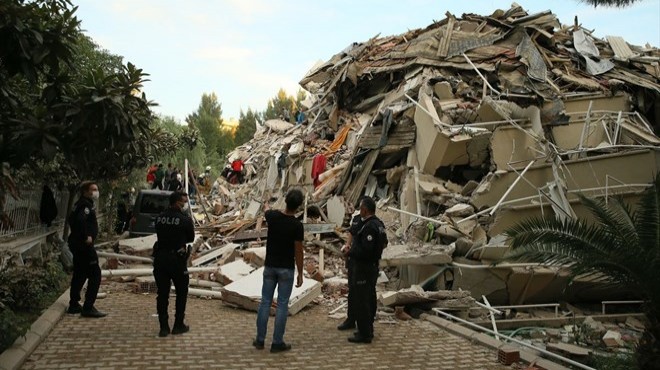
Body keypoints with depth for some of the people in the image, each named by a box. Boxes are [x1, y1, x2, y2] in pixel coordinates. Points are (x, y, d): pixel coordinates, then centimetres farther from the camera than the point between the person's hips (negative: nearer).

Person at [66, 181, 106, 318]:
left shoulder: (80, 204, 17)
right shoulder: (86, 205, -14)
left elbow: (72, 219, 26)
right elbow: (80, 220, -31)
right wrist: (86, 237, -24)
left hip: (77, 244, 11)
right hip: (84, 245, -11)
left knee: (79, 274, 18)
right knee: (95, 274, -9)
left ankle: (74, 305, 25)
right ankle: (88, 308, -11)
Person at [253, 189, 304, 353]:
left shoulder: (272, 216, -5)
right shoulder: (297, 225, -17)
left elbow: (265, 212, 23)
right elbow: (298, 252, -13)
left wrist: (267, 207, 48)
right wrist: (300, 274, -4)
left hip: (270, 266, 4)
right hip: (286, 269, -4)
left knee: (265, 302, 11)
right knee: (282, 305, 3)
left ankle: (260, 339, 15)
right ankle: (277, 342, 6)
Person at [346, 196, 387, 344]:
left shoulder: (369, 227, -23)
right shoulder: (379, 224, 8)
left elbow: (365, 250, -29)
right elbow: (384, 243, 19)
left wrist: (351, 252, -12)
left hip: (363, 268, -10)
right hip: (373, 266, 10)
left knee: (360, 301, -4)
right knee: (369, 299, 17)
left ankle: (364, 334, 1)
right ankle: (368, 330, 28)